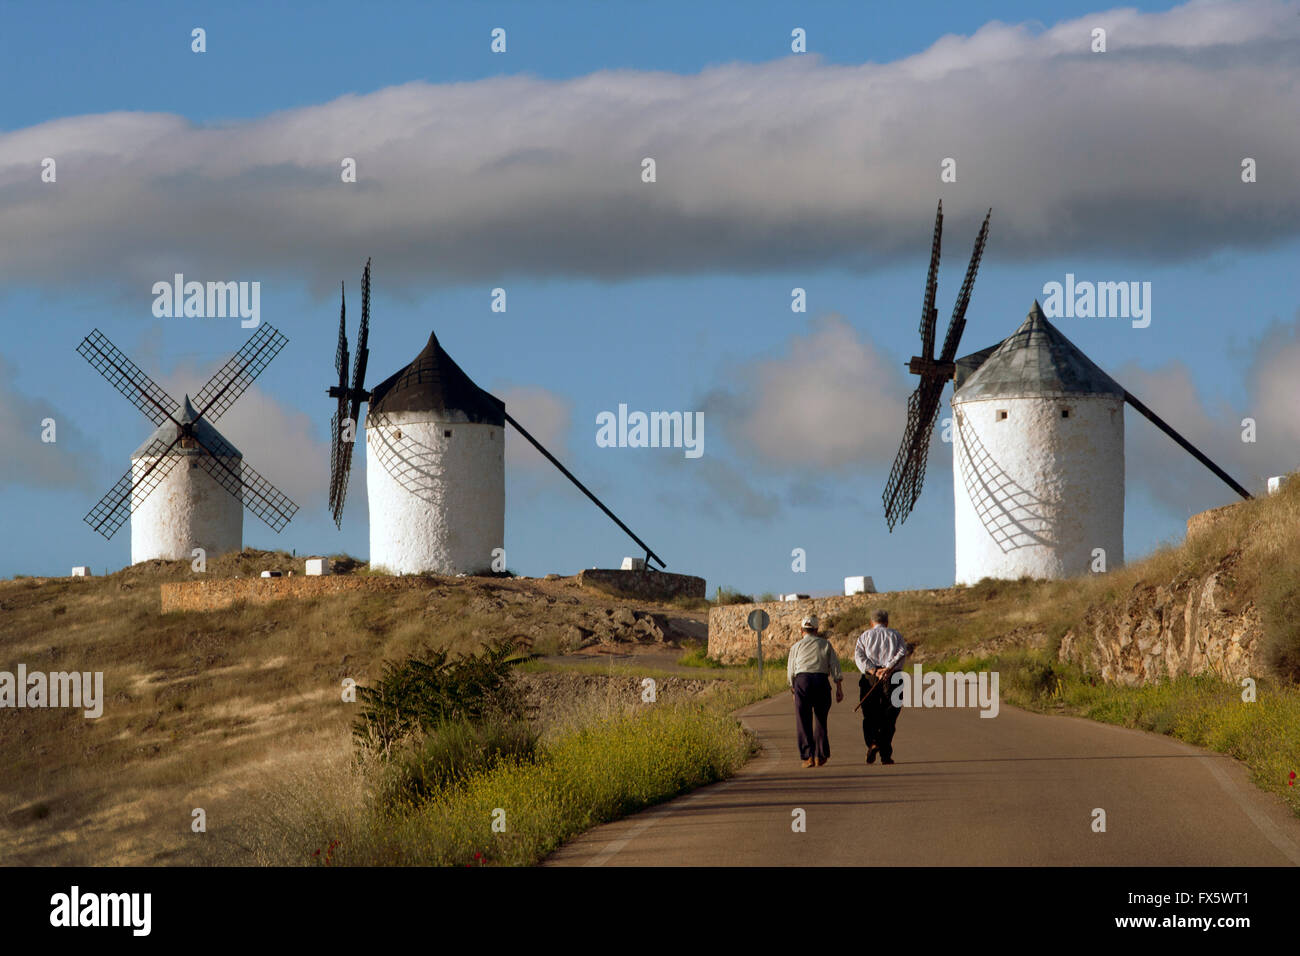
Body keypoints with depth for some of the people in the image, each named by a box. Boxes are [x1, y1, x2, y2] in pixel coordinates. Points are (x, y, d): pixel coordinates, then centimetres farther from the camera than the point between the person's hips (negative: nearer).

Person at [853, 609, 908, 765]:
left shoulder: (864, 636, 15)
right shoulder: (895, 635, 15)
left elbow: (859, 656, -2)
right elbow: (902, 651, -5)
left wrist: (873, 671, -13)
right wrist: (888, 668, -16)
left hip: (870, 677, 0)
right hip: (892, 677, 0)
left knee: (869, 716, 6)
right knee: (888, 718, 4)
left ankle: (872, 742, -19)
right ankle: (885, 755, -1)